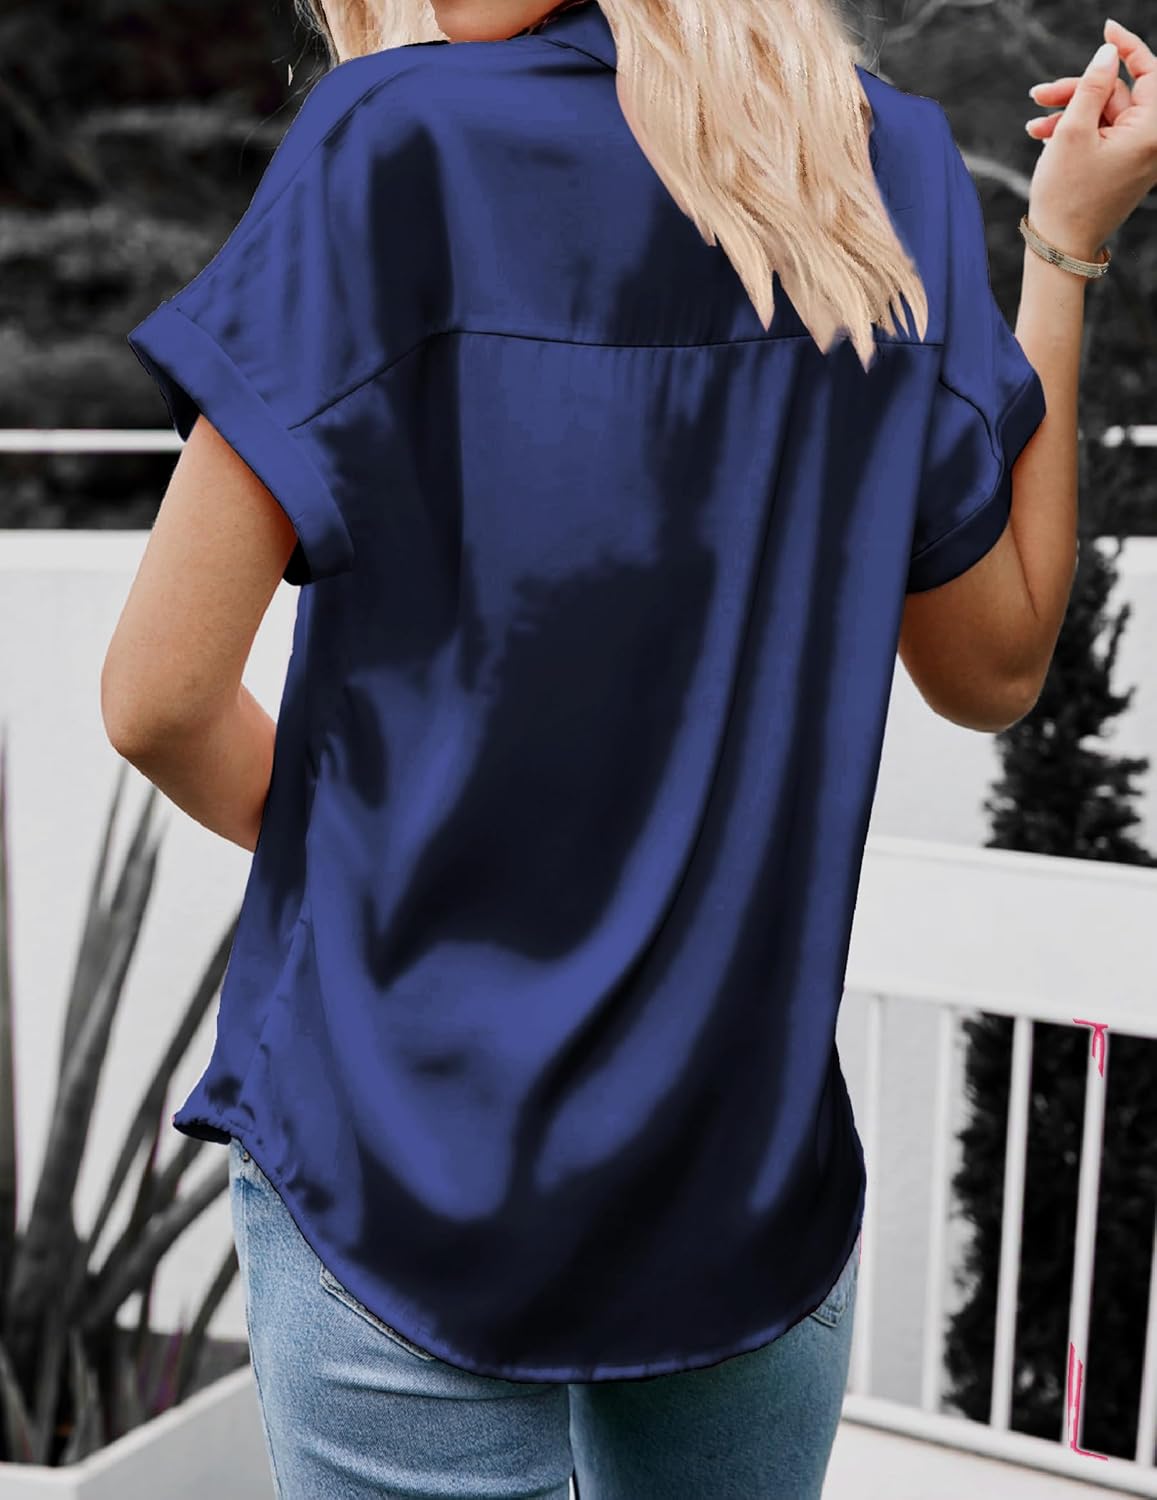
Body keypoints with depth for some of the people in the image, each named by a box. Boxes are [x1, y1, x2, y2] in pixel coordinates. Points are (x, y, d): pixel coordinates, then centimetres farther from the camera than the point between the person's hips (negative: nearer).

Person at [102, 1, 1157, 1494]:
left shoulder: (397, 140, -12)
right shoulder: (888, 164, 0)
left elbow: (159, 699, -14)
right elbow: (993, 666, 7)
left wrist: (367, 852, 7)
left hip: (408, 1179, -4)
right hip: (758, 1182, 4)